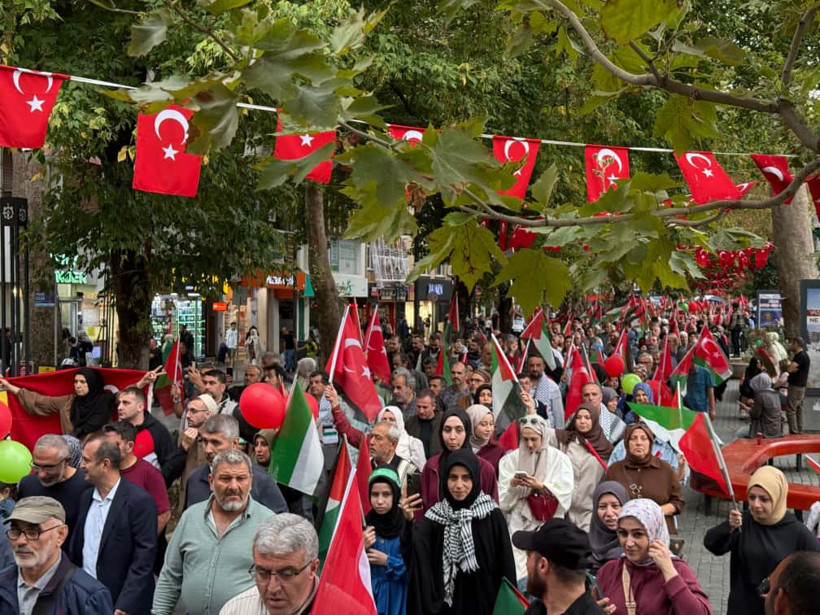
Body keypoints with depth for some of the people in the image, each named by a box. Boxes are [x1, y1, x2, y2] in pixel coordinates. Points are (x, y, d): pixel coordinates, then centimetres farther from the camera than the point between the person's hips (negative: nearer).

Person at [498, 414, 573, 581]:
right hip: (518, 525, 1)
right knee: (517, 572, -7)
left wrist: (541, 486, -16)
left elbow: (564, 494, -5)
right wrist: (512, 485, -12)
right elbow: (502, 498, 6)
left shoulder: (559, 459, 4)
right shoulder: (511, 459, 10)